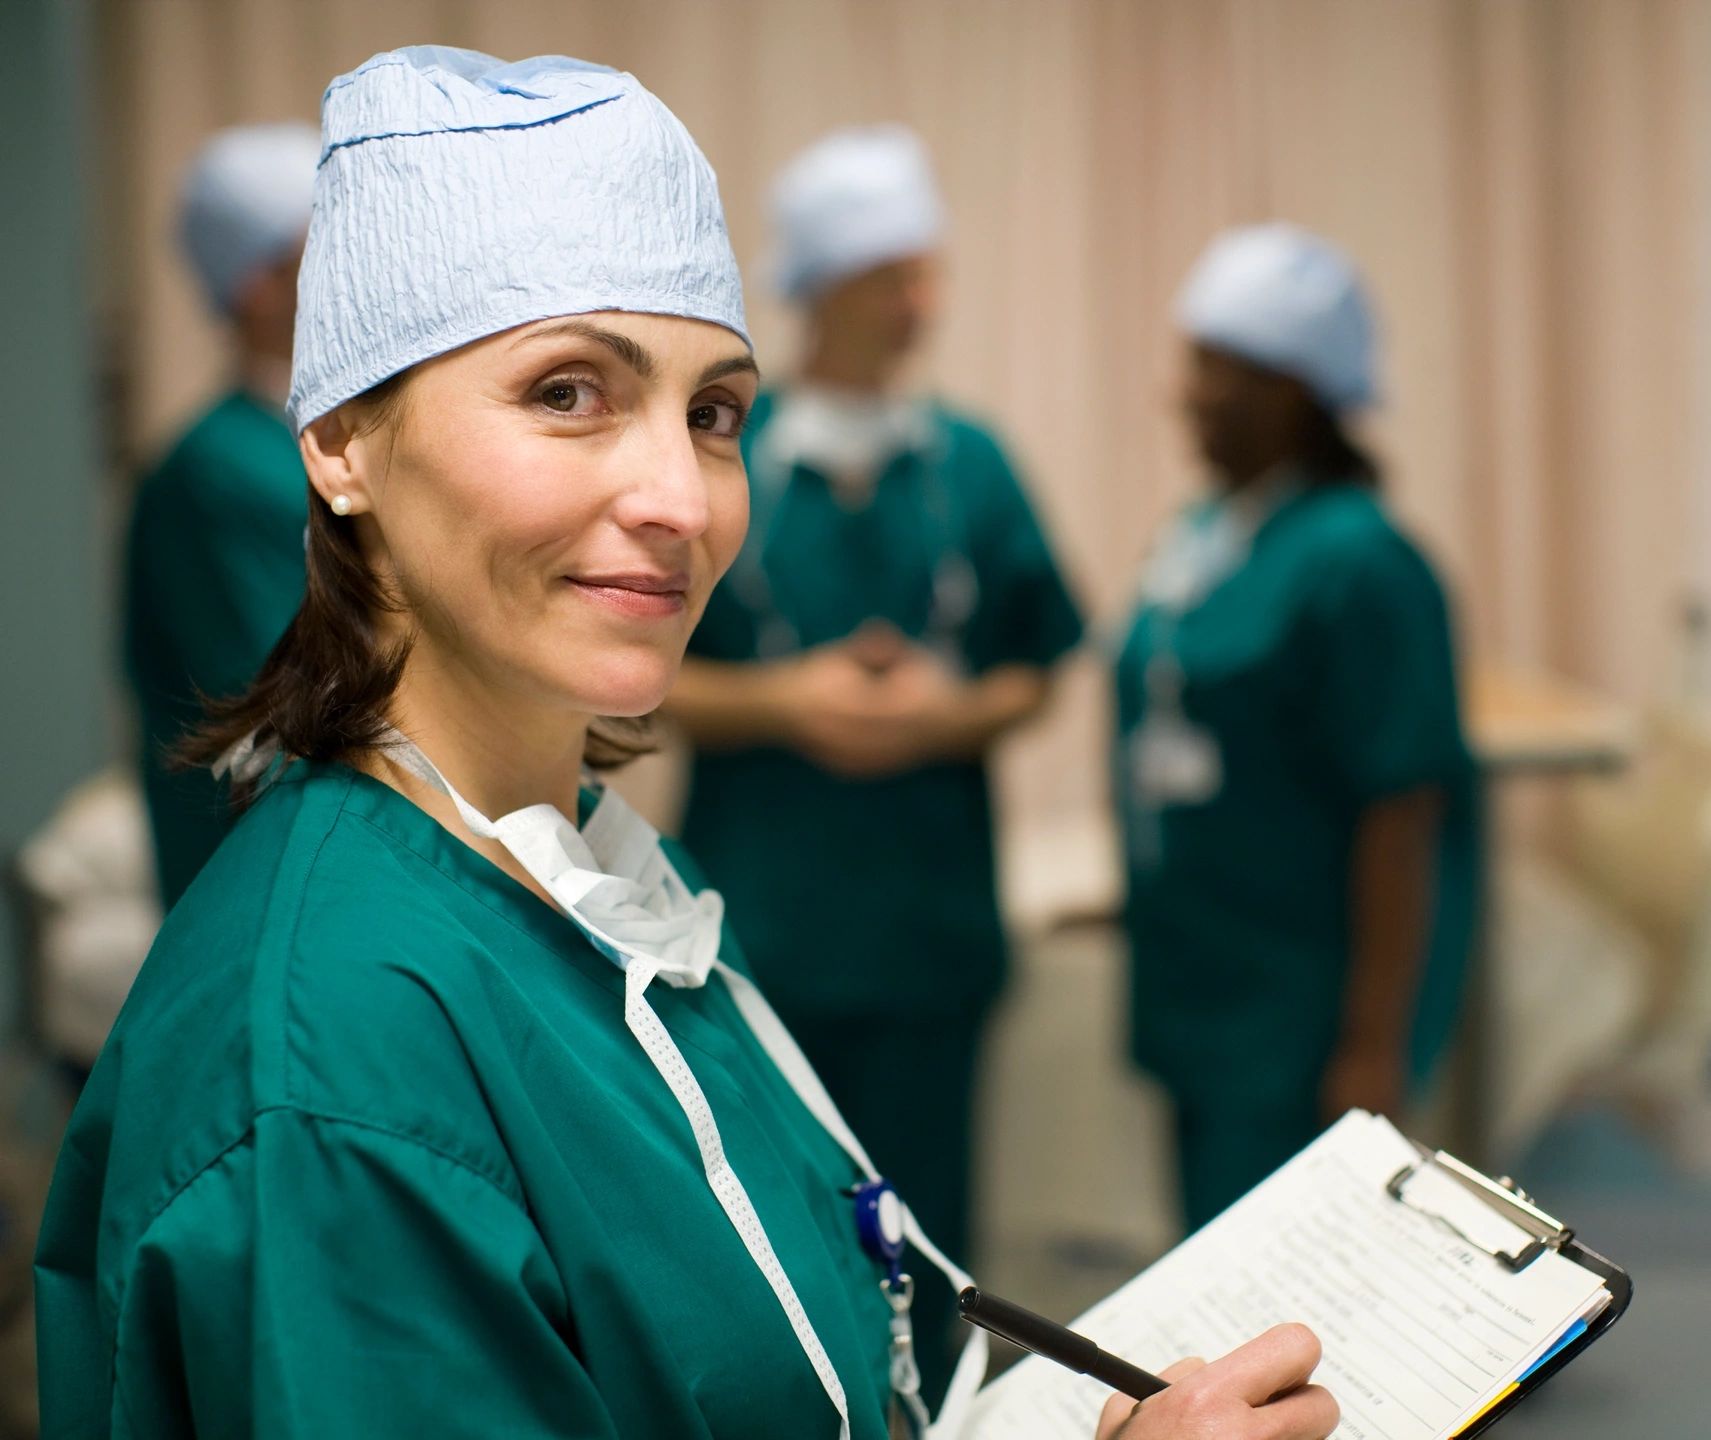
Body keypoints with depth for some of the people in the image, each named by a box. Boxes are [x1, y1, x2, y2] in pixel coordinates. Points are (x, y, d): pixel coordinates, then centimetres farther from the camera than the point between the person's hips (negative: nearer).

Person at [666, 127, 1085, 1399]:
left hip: (927, 919, 2)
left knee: (917, 1228, 8)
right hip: (754, 914, -2)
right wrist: (786, 702, -14)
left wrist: (950, 715, -10)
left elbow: (1035, 673, 10)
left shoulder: (971, 467, 5)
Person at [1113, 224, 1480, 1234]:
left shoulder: (1355, 561, -16)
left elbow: (1403, 811, -19)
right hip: (1203, 1001, 8)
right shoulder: (1200, 535, 10)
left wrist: (1376, 1046, -19)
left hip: (1304, 1022, -8)